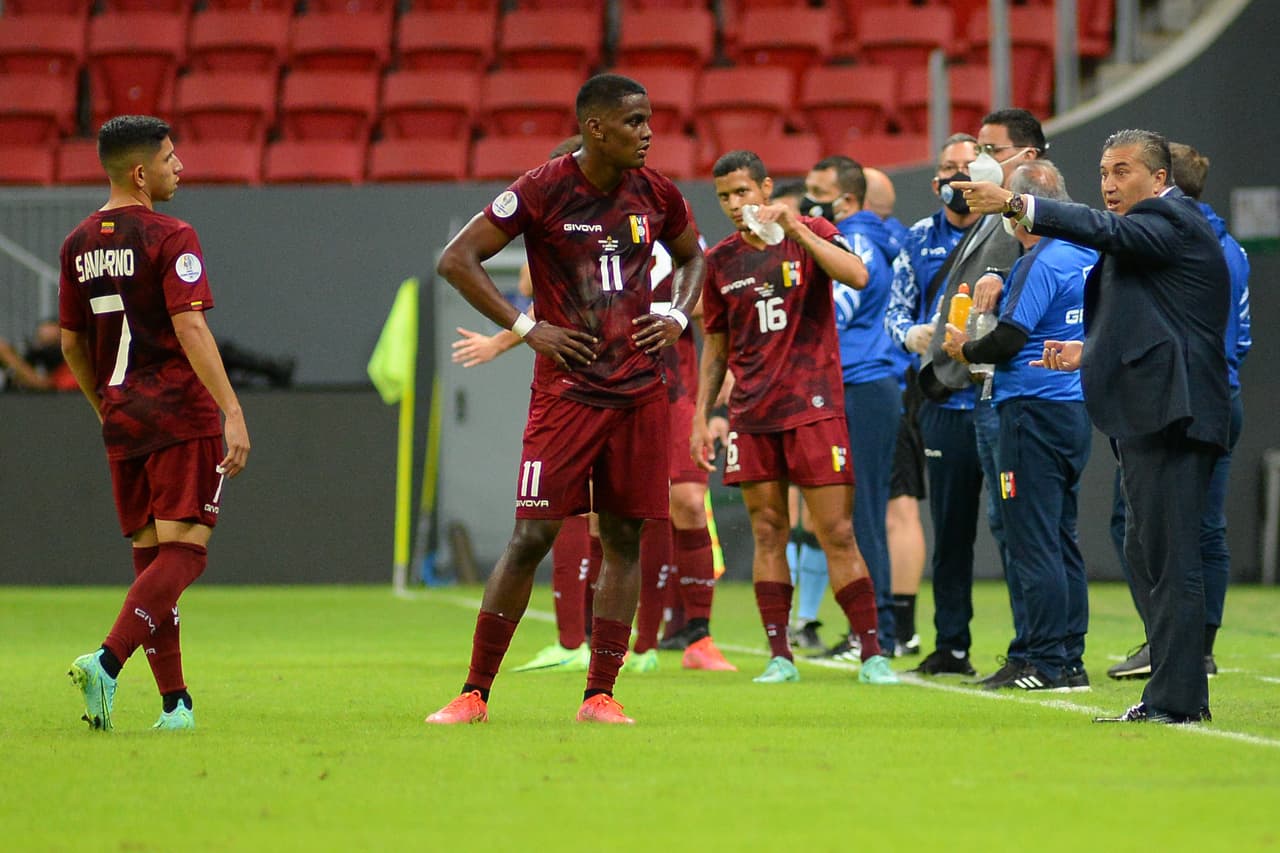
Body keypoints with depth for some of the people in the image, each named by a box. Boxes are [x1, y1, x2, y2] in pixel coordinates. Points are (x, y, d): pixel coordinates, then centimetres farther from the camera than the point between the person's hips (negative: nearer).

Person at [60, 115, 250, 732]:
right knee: (183, 550, -7)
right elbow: (190, 329, -18)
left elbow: (72, 343, 16)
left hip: (121, 421, 7)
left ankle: (175, 701, 8)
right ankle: (108, 660, -26)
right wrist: (232, 413, -20)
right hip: (181, 414, -7)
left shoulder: (79, 244, 11)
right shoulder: (170, 239, -9)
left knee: (149, 556, 11)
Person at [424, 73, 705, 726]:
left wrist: (677, 317, 7)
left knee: (624, 537, 2)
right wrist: (526, 328, -10)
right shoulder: (543, 191, -9)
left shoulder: (657, 195, 5)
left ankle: (599, 696, 8)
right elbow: (456, 260, -6)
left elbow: (691, 257, 26)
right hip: (567, 390, -4)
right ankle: (475, 693, 0)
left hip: (640, 390, 4)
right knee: (533, 534, -8)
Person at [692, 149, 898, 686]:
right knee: (767, 532, 2)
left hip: (813, 407, -3)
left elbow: (857, 276, -19)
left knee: (837, 533, -6)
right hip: (751, 416, 3)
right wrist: (701, 417, 12)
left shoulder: (810, 235, 1)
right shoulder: (721, 259, 10)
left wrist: (794, 229, -24)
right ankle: (780, 656, 6)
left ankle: (872, 655, -4)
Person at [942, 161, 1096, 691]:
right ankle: (1070, 661, 14)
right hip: (1076, 407, 9)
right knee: (1061, 539, 13)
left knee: (1033, 542, -6)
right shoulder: (1086, 255, 12)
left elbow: (1010, 337, -19)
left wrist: (966, 350, 1)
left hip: (1035, 407, -9)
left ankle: (1048, 663, -7)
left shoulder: (1040, 263, -15)